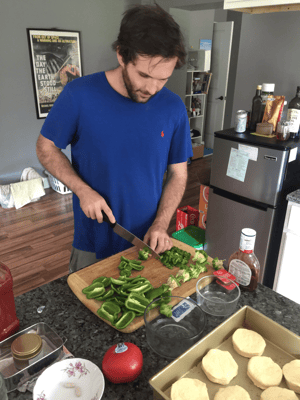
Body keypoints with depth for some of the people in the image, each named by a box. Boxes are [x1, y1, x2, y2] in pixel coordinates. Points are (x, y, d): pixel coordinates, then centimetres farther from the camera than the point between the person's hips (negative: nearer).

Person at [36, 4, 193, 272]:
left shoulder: (174, 108, -10)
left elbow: (178, 174, -2)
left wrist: (161, 225, -14)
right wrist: (83, 190, -18)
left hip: (148, 242, 2)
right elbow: (46, 147, -4)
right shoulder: (79, 95, -17)